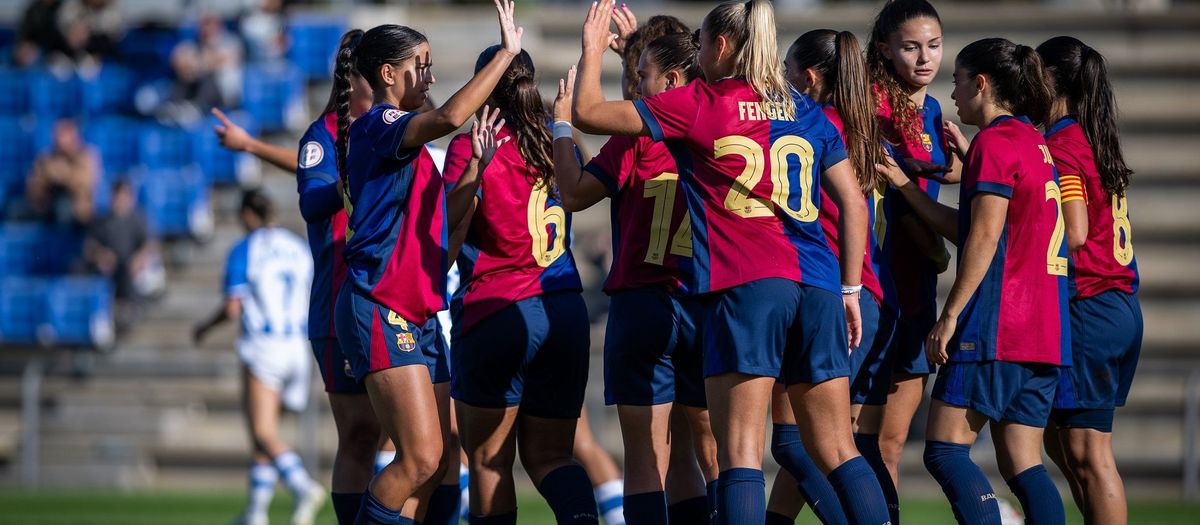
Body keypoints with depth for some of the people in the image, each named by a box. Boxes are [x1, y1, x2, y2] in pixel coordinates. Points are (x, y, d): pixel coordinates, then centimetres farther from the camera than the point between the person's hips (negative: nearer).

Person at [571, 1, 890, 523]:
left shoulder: (699, 104, 3)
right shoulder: (807, 113, 17)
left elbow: (588, 113, 6)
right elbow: (853, 204, 14)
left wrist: (593, 49, 22)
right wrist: (850, 291, 18)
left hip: (743, 287, -5)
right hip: (816, 286, 5)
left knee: (740, 451, -8)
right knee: (837, 450, 8)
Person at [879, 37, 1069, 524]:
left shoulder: (995, 142, -8)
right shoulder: (1035, 144, 19)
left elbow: (984, 237, -15)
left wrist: (949, 316, -14)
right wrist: (906, 187, 22)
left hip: (995, 328, -9)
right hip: (1043, 333, 9)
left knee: (944, 451, -6)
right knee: (1022, 464, 6)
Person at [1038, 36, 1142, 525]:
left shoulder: (1060, 146, -12)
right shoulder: (1095, 142, 14)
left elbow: (1073, 233, -19)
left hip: (1087, 308, -9)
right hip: (1122, 306, 9)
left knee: (1087, 454, -7)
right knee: (1061, 442, 15)